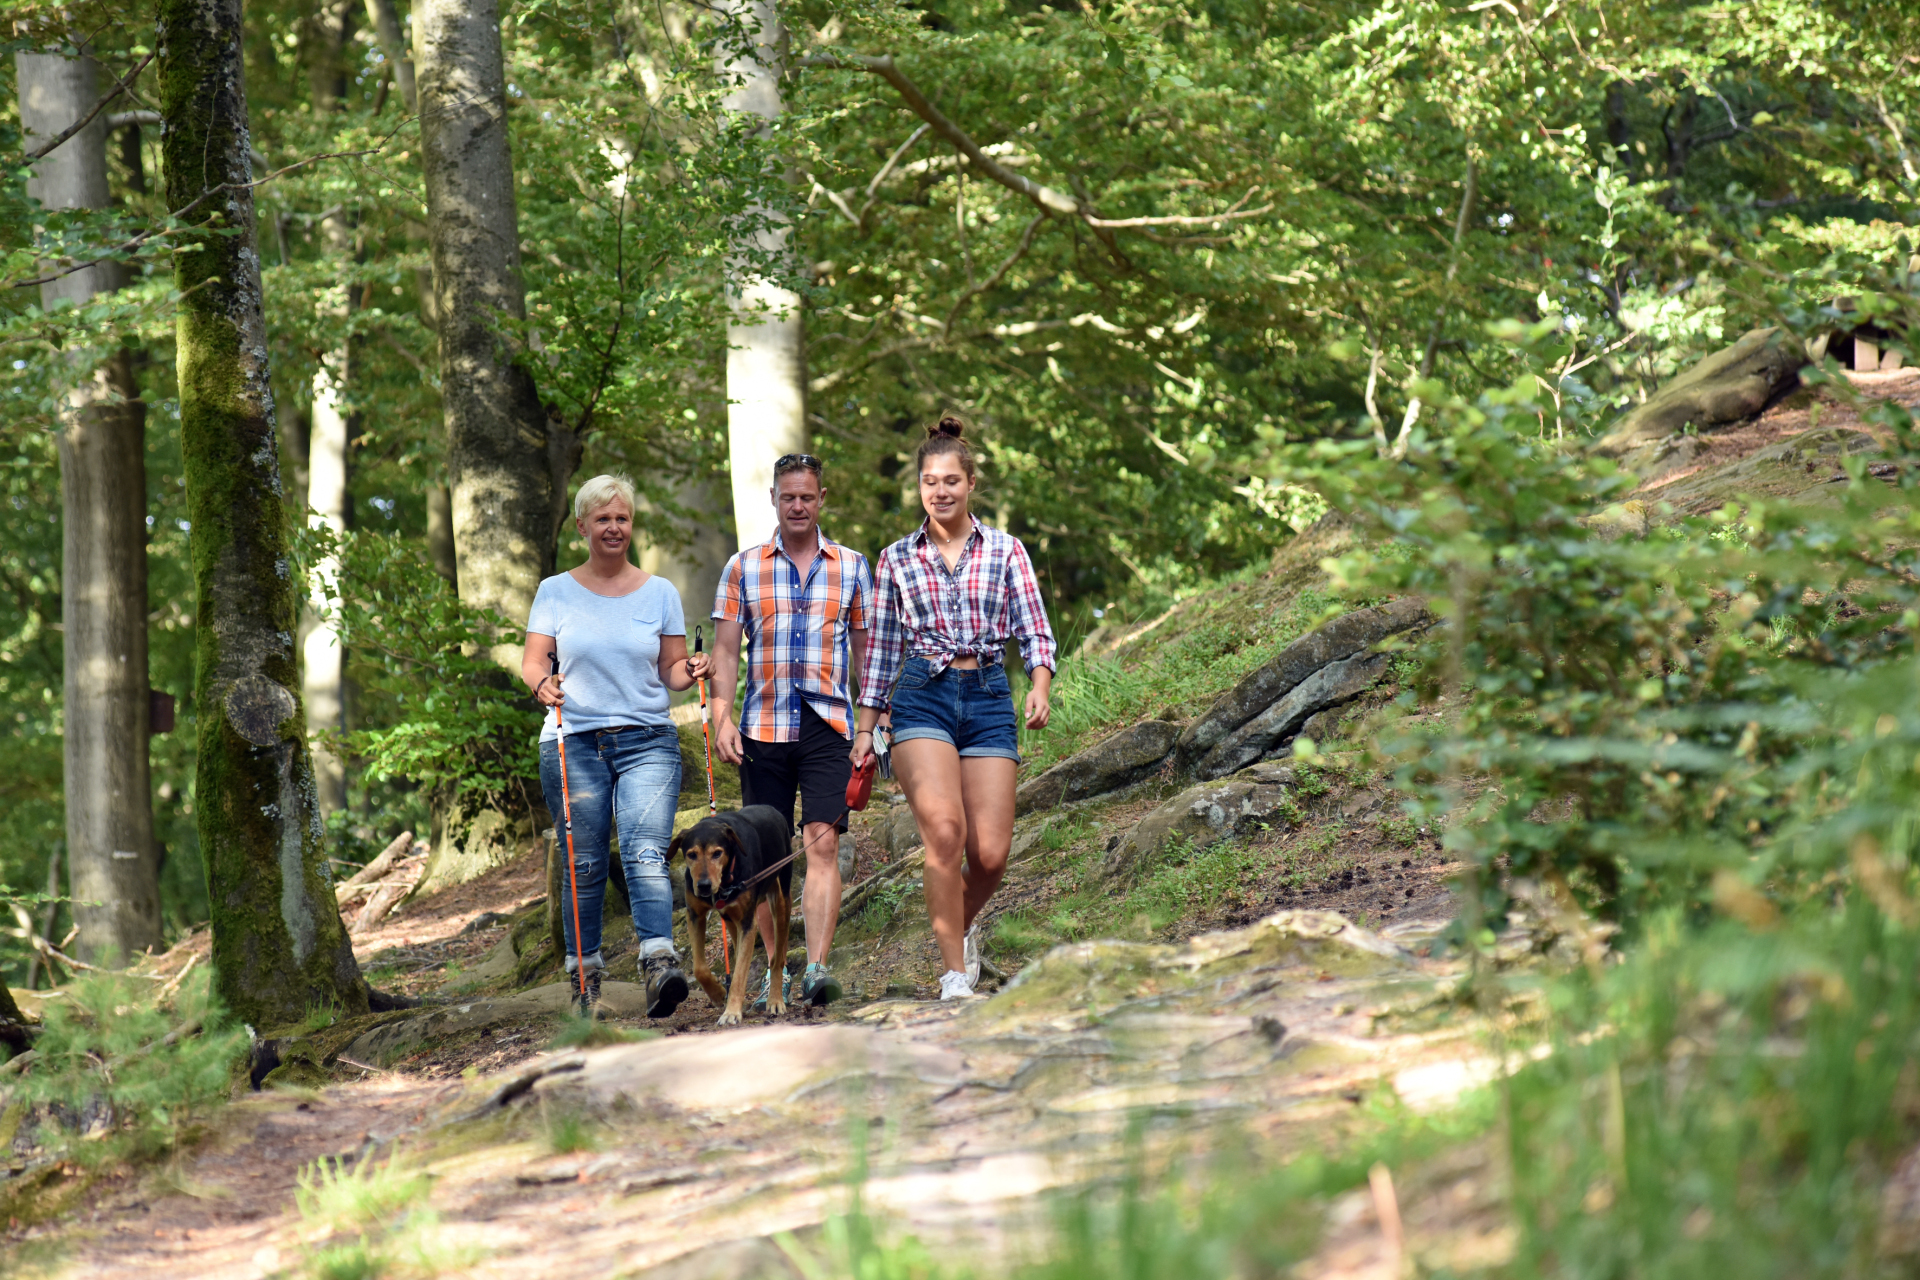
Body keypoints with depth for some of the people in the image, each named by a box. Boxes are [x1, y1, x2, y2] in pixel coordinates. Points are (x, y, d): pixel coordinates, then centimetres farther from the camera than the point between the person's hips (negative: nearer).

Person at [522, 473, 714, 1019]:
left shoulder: (660, 593, 11)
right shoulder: (556, 592, 9)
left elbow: (671, 669, 12)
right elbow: (533, 660, 3)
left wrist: (689, 672, -11)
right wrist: (541, 683, -19)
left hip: (647, 742, 0)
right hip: (574, 743, 0)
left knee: (646, 852, -18)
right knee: (584, 865, 0)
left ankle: (659, 964, -30)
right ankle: (585, 974, 10)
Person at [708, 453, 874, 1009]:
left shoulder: (851, 566, 9)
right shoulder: (744, 568, 8)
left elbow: (865, 648, 13)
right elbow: (726, 650, 7)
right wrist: (722, 717, -5)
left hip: (827, 725, -1)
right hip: (764, 727, 1)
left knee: (823, 844, -13)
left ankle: (817, 968, -20)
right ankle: (775, 968, 15)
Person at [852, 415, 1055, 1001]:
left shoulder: (1004, 550, 9)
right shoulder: (896, 559, 11)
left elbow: (1034, 629, 3)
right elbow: (882, 648, 15)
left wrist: (1040, 687, -16)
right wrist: (864, 729, 11)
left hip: (989, 697, 1)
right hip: (922, 698, -1)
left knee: (990, 852, -6)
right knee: (944, 831, -22)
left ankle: (961, 924, 29)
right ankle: (955, 972, -15)